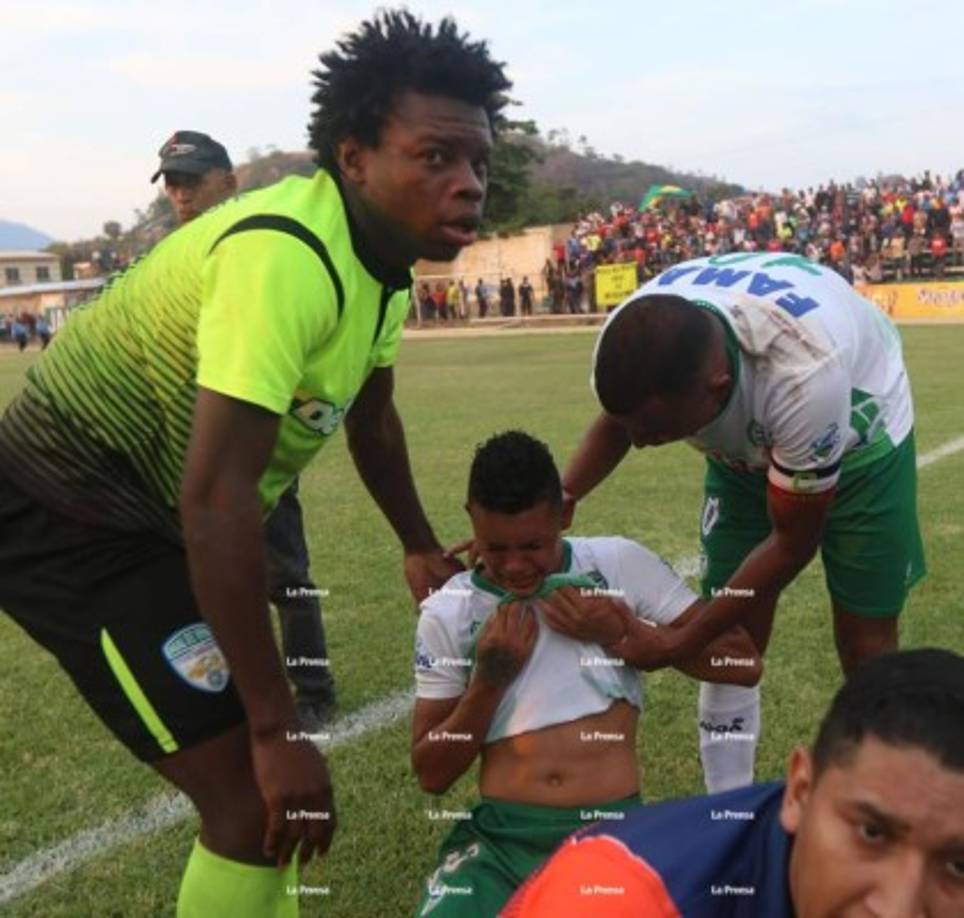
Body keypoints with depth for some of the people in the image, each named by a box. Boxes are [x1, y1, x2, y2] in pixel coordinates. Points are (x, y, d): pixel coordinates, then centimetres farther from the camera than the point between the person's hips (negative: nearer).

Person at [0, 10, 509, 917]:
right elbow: (215, 500, -35)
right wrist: (278, 728, -31)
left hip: (153, 512, 10)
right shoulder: (285, 257, -30)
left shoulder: (379, 255, 1)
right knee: (260, 796, -11)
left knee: (263, 775, 23)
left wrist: (420, 546, 26)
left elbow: (372, 418, 17)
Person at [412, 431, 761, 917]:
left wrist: (623, 632, -8)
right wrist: (490, 680, -8)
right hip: (499, 835, 1)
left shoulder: (620, 564, 2)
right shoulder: (447, 612, 5)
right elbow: (431, 774, 6)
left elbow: (743, 663, 1)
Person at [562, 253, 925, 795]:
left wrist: (678, 645, -26)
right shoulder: (638, 341, -31)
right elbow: (617, 421, -3)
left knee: (865, 644, 1)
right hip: (747, 446, 4)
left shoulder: (802, 377, -45)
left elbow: (793, 543, -29)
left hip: (857, 444, -4)